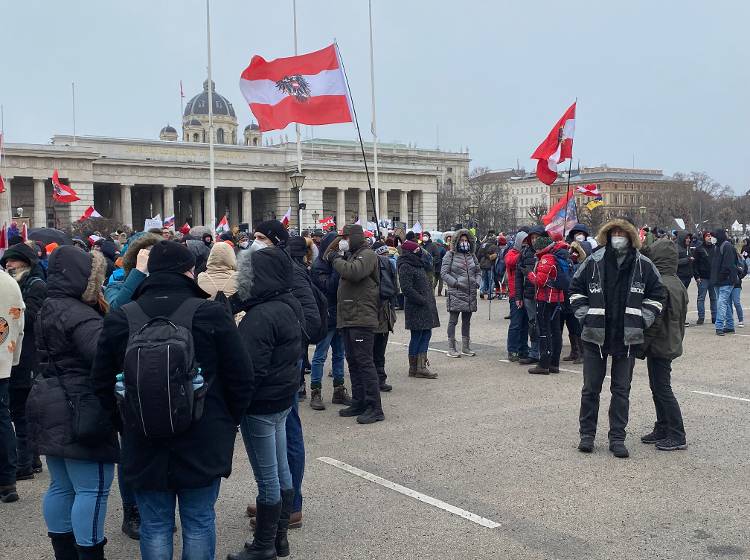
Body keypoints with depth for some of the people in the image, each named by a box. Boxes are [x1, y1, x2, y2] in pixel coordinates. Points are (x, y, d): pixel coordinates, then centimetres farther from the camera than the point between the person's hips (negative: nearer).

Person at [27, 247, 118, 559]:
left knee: (61, 486, 17)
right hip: (78, 412, -10)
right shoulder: (78, 315, -19)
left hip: (52, 410, 11)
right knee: (93, 488, -2)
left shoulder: (50, 309, 14)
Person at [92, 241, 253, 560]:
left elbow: (102, 384, 4)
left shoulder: (120, 319, -3)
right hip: (203, 446, -2)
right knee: (199, 524, 12)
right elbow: (241, 379, -7)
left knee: (155, 527, 13)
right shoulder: (211, 315, -11)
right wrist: (229, 422, 9)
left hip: (144, 446, 2)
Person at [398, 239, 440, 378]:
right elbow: (407, 288, -21)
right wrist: (422, 300, -18)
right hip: (416, 308, -9)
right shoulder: (405, 267, -14)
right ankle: (414, 368, 7)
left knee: (426, 334, 9)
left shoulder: (418, 264, 17)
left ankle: (421, 366, 13)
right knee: (417, 336, -2)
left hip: (425, 306, 9)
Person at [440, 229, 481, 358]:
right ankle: (451, 348, 3)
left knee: (467, 321, 13)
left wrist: (477, 282, 3)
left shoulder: (471, 255, 13)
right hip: (455, 293, -5)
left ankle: (466, 347, 22)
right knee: (453, 320, -3)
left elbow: (478, 271, 21)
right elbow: (444, 273, -7)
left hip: (470, 294, 5)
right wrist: (456, 283, -16)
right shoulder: (450, 255, -3)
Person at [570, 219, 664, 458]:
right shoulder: (593, 262, -3)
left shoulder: (643, 265, 0)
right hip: (595, 336, 0)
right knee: (591, 388, 7)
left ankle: (617, 438, 16)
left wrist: (641, 320, -3)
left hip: (627, 338, 1)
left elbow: (656, 295, 8)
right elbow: (576, 290, 6)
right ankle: (587, 434, 20)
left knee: (622, 390, 7)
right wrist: (586, 317, -4)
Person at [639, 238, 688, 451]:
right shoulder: (678, 283, 10)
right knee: (658, 387, 18)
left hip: (659, 346, -10)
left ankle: (677, 436, 2)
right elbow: (681, 318, 17)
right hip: (672, 344, 10)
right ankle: (662, 430, 26)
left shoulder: (660, 285, -21)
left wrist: (641, 346, -15)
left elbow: (654, 321, -22)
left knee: (662, 389, -3)